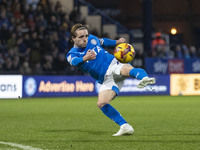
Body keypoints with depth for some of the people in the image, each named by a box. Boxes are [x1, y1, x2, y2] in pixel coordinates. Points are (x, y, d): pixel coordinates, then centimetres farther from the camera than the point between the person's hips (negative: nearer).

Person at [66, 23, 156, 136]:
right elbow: (75, 61, -27)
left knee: (126, 69, -38)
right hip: (106, 80, 1)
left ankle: (145, 78, -70)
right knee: (101, 104, -22)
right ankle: (125, 127, -18)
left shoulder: (92, 39, 8)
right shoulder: (72, 54, -1)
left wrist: (117, 42, 37)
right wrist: (85, 58, -48)